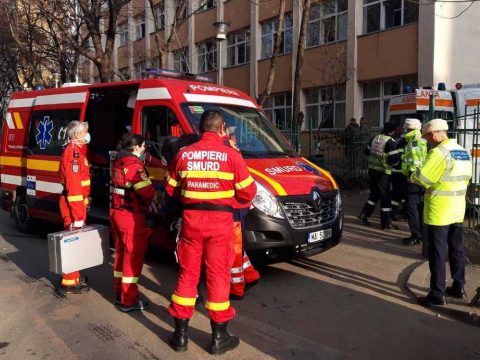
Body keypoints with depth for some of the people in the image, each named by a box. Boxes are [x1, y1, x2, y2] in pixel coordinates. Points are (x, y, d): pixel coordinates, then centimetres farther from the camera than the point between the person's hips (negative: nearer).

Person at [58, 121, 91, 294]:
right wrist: (78, 215, -25)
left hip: (77, 202, 10)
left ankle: (74, 276, 29)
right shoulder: (73, 151, -18)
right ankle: (69, 282, 4)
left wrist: (85, 200, 20)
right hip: (72, 203, -10)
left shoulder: (78, 150, 16)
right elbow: (73, 185, -24)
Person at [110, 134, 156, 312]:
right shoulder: (133, 164, -17)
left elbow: (123, 187, 11)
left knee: (121, 253, 18)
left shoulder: (118, 161, 12)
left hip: (116, 212, 10)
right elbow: (147, 192, -21)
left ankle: (119, 293, 30)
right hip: (131, 216, -10)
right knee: (133, 256, -1)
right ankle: (129, 301, 6)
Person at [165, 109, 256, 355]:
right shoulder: (231, 155, -7)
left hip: (191, 219, 3)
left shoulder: (183, 154, 2)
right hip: (219, 221, -3)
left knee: (187, 273, 13)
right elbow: (247, 192, -4)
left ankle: (180, 335, 22)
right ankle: (219, 337, 17)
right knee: (218, 275, 7)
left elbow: (170, 189, 10)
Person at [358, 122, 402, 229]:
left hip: (372, 169, 7)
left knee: (374, 193, 21)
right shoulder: (391, 142, -14)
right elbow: (394, 158, -20)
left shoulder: (375, 138, 7)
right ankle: (386, 223, 7)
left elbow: (367, 151, 16)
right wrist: (399, 153, -1)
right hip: (383, 172, -7)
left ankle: (364, 214, 19)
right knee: (385, 196, 1)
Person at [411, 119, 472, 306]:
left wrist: (412, 176, 0)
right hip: (458, 210, 8)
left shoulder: (439, 152, -18)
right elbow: (465, 178, 16)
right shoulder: (463, 152, 11)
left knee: (437, 252, -1)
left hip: (439, 211, -8)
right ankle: (458, 287, 30)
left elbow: (421, 178, -20)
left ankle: (437, 294, 5)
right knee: (456, 249, 18)